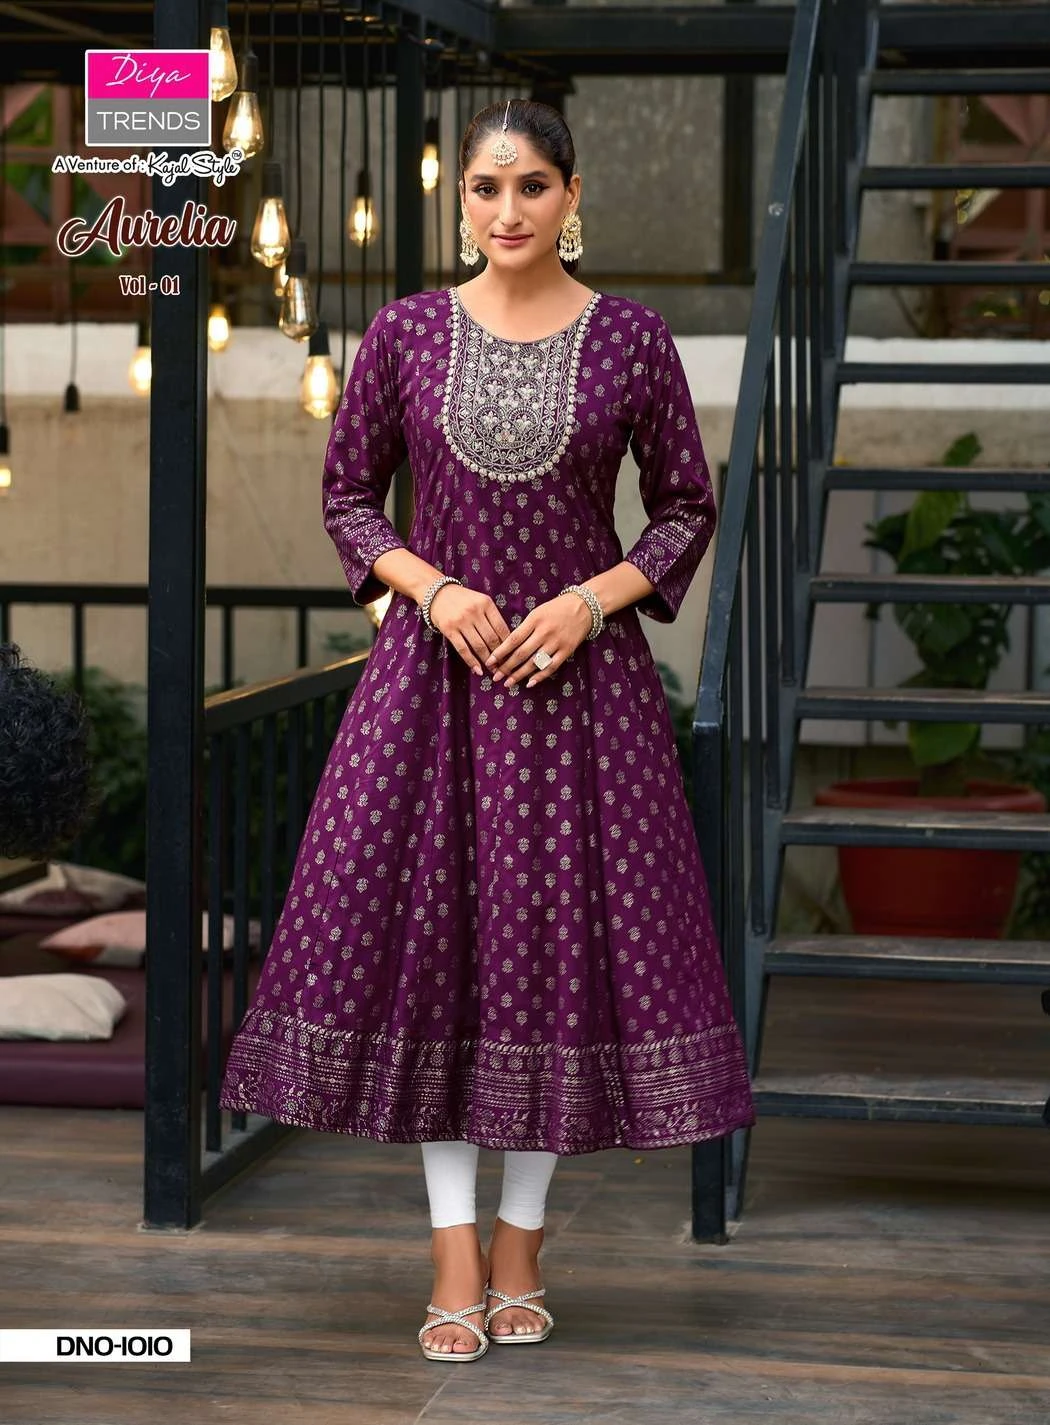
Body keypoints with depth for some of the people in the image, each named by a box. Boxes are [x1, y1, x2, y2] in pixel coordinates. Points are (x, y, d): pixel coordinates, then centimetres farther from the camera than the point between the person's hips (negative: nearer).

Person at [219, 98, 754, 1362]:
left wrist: (592, 600, -10)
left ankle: (521, 1240, 16)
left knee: (564, 936, 1)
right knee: (420, 931, -3)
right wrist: (429, 587, -9)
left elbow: (688, 509, 5)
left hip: (578, 666, 0)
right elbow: (346, 495, 8)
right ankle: (455, 1258, 5)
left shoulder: (631, 339, -1)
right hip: (435, 663, 1)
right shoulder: (407, 333, 1)